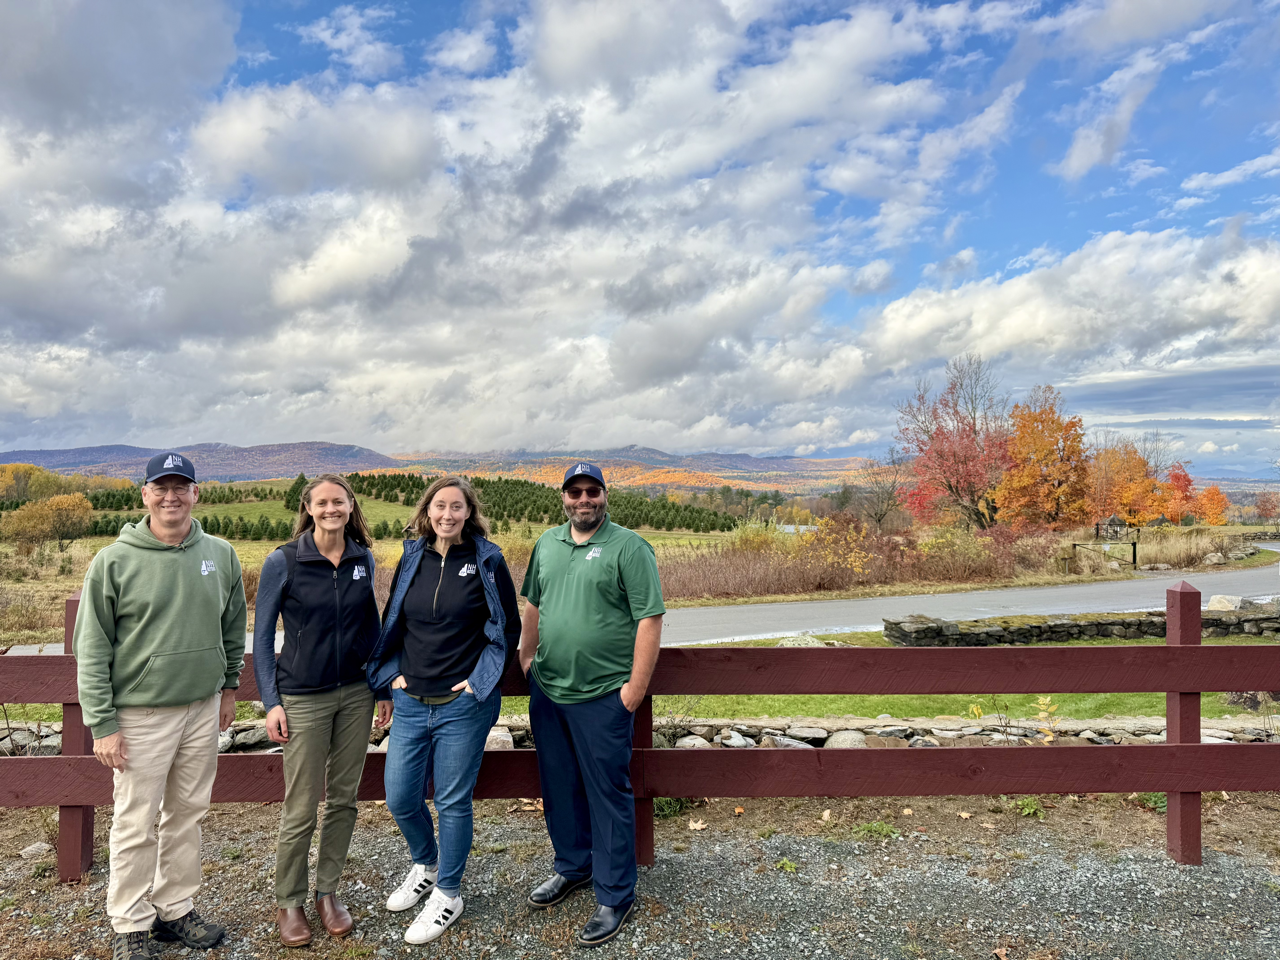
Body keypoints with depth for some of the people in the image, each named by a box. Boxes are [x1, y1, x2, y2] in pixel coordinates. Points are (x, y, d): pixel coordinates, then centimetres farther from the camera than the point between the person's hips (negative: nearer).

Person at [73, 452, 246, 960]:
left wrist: (229, 684, 13)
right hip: (140, 714, -3)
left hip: (203, 708, 4)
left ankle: (175, 909, 31)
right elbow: (92, 649, -8)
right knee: (135, 826, 7)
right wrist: (102, 723, -11)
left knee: (187, 815, 15)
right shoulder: (114, 561, -10)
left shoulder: (220, 555, 0)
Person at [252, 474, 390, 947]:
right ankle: (289, 902, 23)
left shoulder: (363, 559, 2)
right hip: (304, 698, -3)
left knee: (343, 798, 12)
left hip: (355, 694, 4)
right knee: (301, 807, 3)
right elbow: (262, 636, -4)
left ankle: (328, 892, 29)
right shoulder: (283, 562, -9)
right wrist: (271, 702, -8)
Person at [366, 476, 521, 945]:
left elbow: (508, 627, -1)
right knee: (400, 799, 10)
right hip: (411, 702, 4)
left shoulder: (487, 560, -5)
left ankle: (447, 894, 26)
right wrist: (393, 674, 6)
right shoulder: (412, 559, 6)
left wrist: (481, 679, -7)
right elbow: (392, 623, 15)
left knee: (452, 802, 5)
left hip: (463, 704, -4)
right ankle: (425, 864, 40)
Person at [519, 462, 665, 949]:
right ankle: (572, 866, 39)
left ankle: (616, 897, 18)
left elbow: (650, 619, -13)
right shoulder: (547, 543, 11)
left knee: (607, 794, 3)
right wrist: (526, 657, 18)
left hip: (603, 696, -6)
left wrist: (636, 686, -15)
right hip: (547, 691, 6)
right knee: (558, 786, 18)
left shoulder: (629, 548, -9)